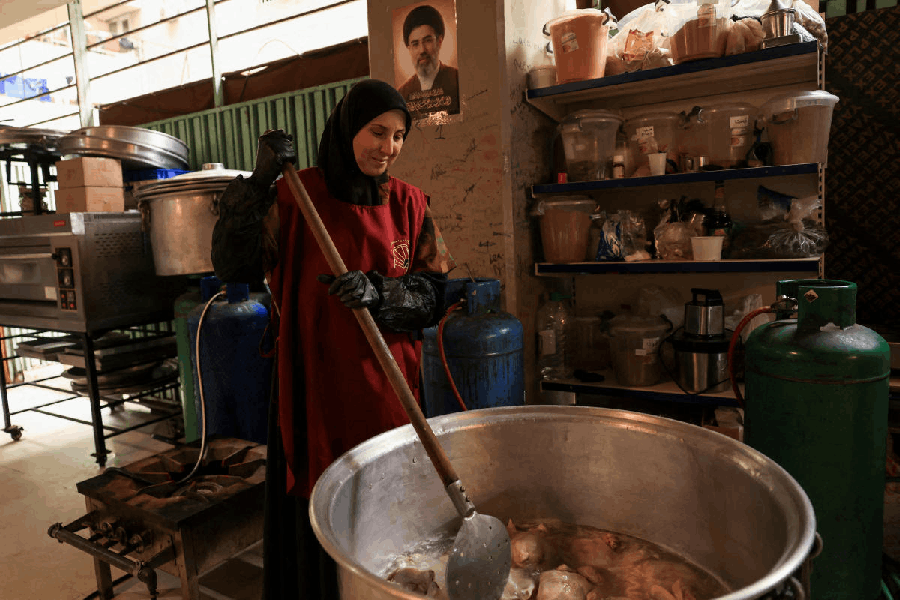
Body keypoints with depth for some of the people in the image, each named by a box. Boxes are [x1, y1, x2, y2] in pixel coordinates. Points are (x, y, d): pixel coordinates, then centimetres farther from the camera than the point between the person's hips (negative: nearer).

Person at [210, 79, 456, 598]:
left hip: (389, 393, 2)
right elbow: (233, 267, -13)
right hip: (315, 390, -2)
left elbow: (434, 297, -1)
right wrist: (258, 184, -23)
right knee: (317, 520, 10)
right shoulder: (295, 197, -3)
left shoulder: (409, 204, 4)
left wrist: (379, 292, -20)